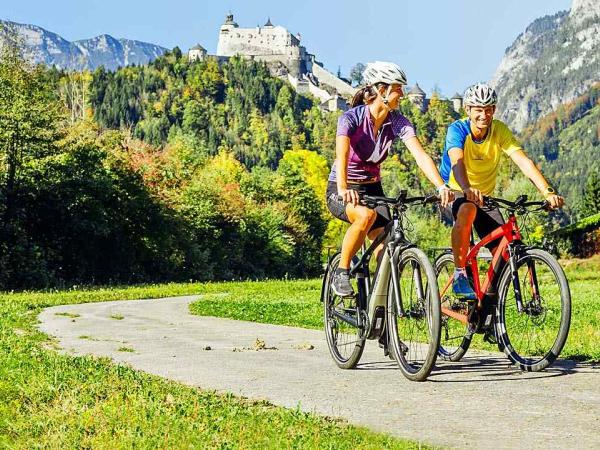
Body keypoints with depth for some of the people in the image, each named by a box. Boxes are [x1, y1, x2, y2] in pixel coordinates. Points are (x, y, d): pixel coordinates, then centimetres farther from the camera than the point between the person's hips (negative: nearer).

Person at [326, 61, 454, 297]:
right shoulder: (351, 118, -21)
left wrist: (441, 186, -37)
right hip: (342, 191, -4)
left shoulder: (397, 122, -8)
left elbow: (420, 155, -20)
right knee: (366, 215, -36)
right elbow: (341, 155, -38)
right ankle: (341, 273, -18)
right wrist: (343, 189, -56)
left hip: (372, 188, 5)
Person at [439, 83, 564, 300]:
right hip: (457, 193, -4)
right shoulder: (457, 130, -20)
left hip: (486, 197, 4)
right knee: (467, 211, -40)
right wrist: (468, 189, -59)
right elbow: (457, 161, -38)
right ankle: (460, 276, -30)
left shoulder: (499, 130, -12)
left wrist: (548, 192, -38)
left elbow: (524, 162, -23)